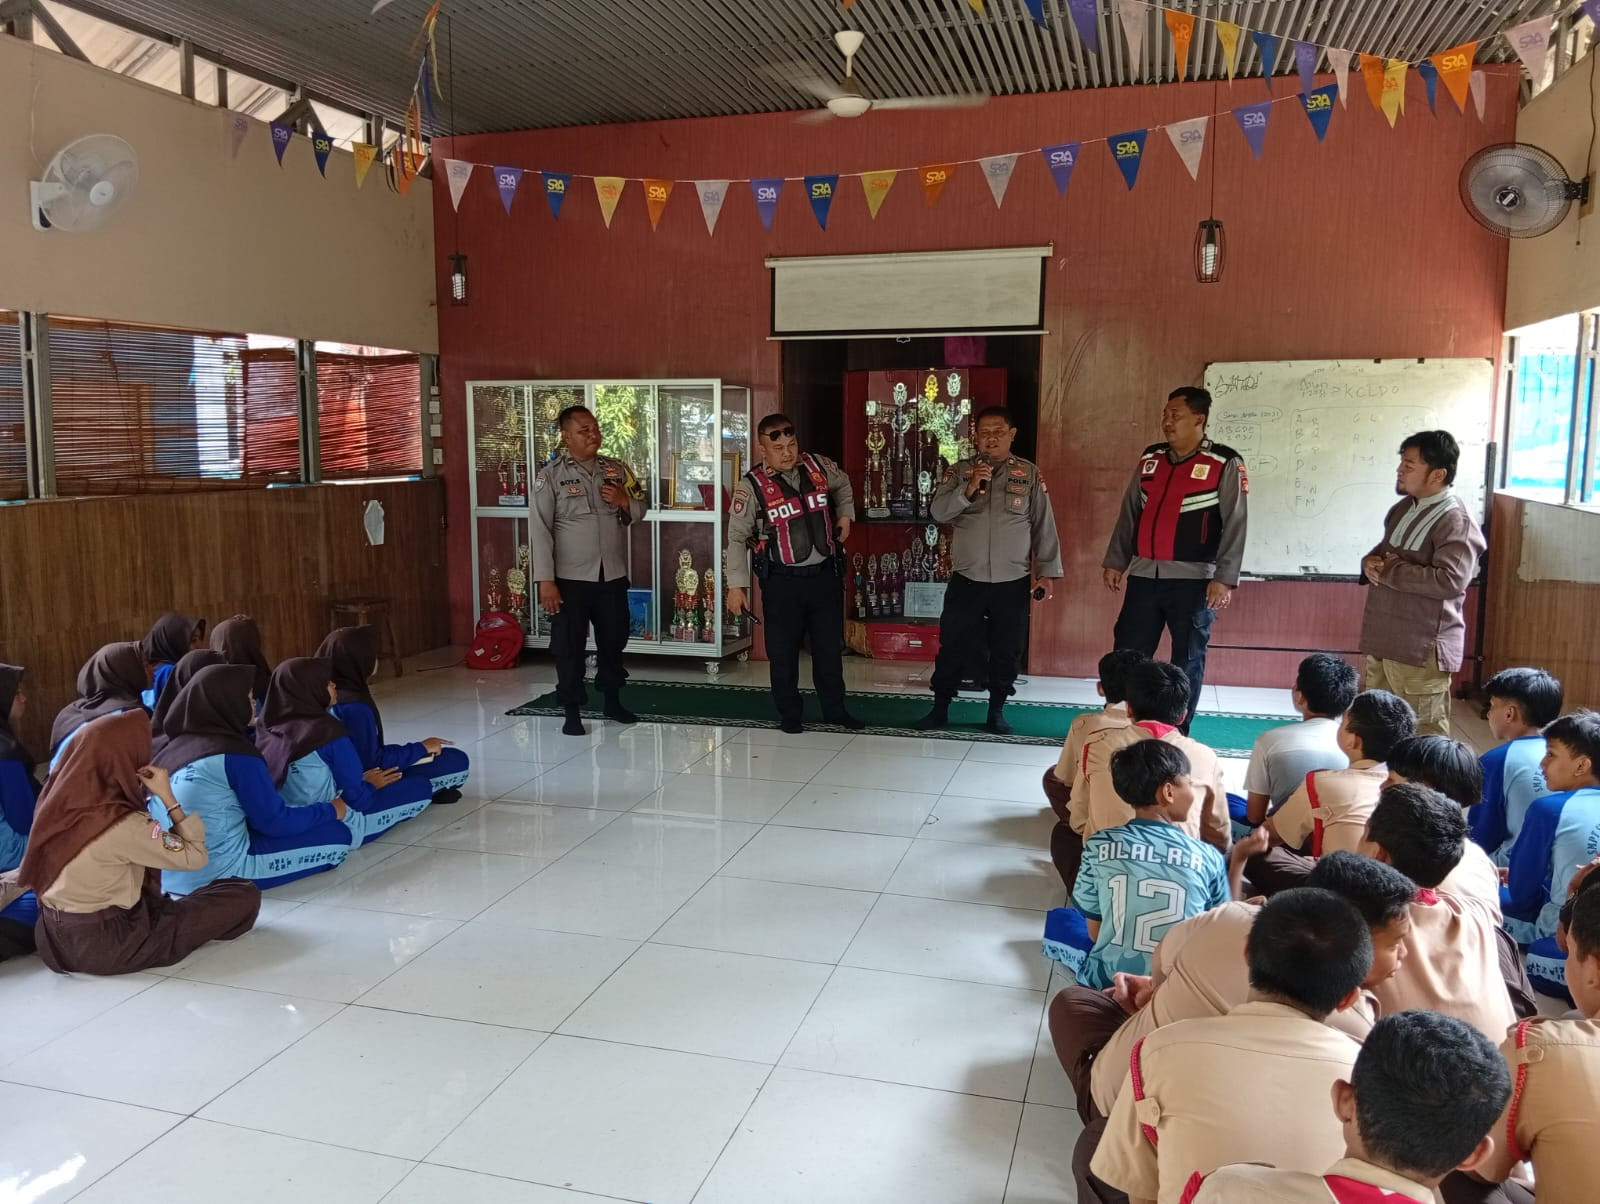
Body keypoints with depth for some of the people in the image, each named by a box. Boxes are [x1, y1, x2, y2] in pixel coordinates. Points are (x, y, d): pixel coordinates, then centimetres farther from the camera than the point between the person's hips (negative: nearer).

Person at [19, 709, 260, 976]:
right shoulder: (121, 825, -26)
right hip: (106, 945, -8)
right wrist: (168, 797, -15)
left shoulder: (59, 802, -4)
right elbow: (195, 856, -16)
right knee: (245, 895, -5)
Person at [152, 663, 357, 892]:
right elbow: (275, 822, -11)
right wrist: (332, 811, 6)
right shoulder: (235, 755, -16)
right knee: (339, 834, -2)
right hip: (220, 871, -9)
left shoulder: (174, 747, 7)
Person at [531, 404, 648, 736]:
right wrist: (546, 580, -16)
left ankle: (612, 701, 32)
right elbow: (540, 529, -10)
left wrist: (624, 501, -10)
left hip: (613, 575, 4)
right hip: (571, 578, -4)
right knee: (569, 646, 3)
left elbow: (639, 511, 14)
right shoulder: (551, 475, -7)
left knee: (613, 639, 15)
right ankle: (572, 711, 16)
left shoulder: (616, 469, 6)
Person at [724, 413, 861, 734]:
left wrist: (845, 516, 11)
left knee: (830, 646, 13)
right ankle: (788, 714, 22)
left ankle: (834, 709, 29)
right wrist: (736, 585, -12)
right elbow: (738, 538, -8)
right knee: (783, 650, 6)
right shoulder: (752, 485, -12)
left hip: (826, 574, 3)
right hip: (782, 581, -3)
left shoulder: (819, 466, -1)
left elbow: (843, 484, 24)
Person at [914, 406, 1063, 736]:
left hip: (1013, 582, 0)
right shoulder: (960, 471, 2)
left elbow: (1044, 525, 2)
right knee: (952, 645, 6)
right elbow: (937, 512, -8)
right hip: (966, 579, 0)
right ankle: (940, 708, 20)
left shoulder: (1030, 473, 2)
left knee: (1007, 650, 8)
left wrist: (1046, 571, -2)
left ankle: (997, 710, 24)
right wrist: (969, 488, -22)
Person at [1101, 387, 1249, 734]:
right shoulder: (1150, 458, 10)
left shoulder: (1225, 464, -5)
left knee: (1187, 659, 6)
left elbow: (1235, 524, -9)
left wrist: (1224, 578, -15)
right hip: (1143, 575, 5)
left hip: (1192, 579, -4)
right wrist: (1115, 561, 12)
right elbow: (1129, 513, 15)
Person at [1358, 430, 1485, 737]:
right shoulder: (1403, 508, 11)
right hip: (1383, 640, 9)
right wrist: (1370, 562, -1)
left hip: (1422, 648, -9)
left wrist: (1388, 571, -19)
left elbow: (1450, 581, -27)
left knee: (1424, 736, -1)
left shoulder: (1456, 522, -15)